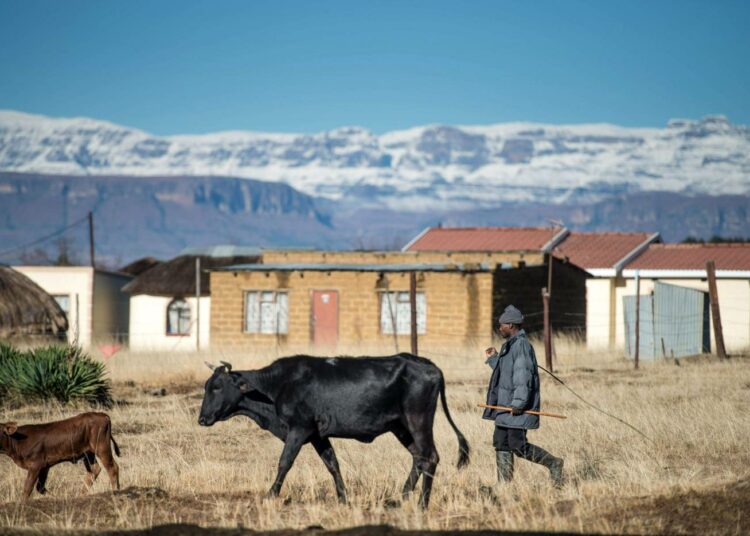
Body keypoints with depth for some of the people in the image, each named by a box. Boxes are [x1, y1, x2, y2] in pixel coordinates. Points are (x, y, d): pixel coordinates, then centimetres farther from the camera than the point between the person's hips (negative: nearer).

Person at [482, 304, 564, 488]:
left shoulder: (521, 345, -15)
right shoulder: (510, 345, 17)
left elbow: (523, 375, -23)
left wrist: (518, 402, -27)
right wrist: (493, 359, 31)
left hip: (517, 407, -10)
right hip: (505, 405, 10)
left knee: (518, 445, -11)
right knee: (501, 443, 8)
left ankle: (553, 463, 2)